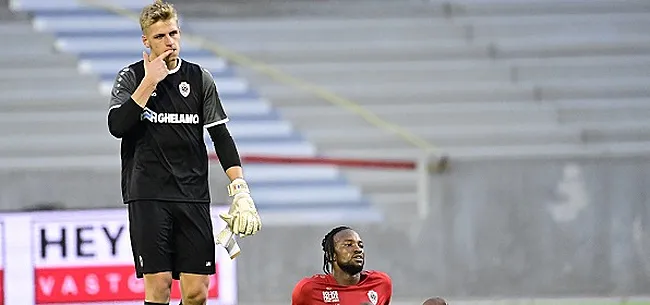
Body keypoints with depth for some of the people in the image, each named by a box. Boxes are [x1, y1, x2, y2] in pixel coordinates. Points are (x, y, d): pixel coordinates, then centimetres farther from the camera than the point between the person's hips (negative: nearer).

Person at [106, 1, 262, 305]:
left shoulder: (199, 78, 10)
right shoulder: (131, 77, 3)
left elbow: (220, 135, 11)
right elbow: (117, 126, -12)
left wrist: (239, 187, 2)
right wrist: (150, 82, -13)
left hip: (194, 197, 2)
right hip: (148, 197, -2)